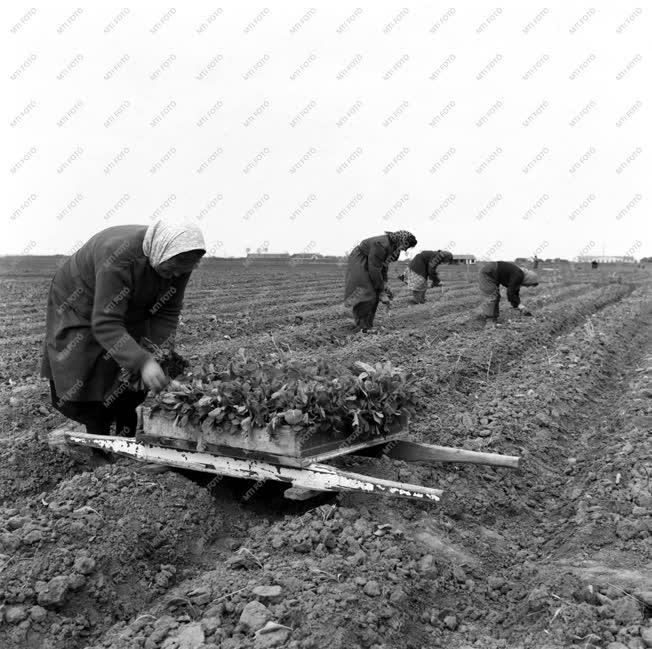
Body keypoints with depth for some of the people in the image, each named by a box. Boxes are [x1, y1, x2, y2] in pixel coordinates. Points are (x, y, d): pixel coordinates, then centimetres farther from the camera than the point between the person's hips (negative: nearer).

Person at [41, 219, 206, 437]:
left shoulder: (179, 263, -22)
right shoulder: (118, 257, -42)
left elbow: (167, 313, -12)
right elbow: (105, 324, -43)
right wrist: (143, 362, -52)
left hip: (130, 311, 5)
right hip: (80, 306, -5)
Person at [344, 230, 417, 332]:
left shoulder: (392, 246, -3)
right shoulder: (381, 245, -32)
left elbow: (384, 265, 7)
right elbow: (375, 269, -30)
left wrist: (384, 283, -2)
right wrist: (381, 290, -24)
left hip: (368, 264, 9)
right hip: (359, 262, -9)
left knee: (375, 296, 3)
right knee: (366, 295, -17)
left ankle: (368, 325, 8)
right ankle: (362, 327, -11)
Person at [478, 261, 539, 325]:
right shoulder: (518, 275, -21)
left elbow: (515, 293, 16)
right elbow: (510, 293, -21)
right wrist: (520, 306, -16)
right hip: (487, 272, -10)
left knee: (496, 296, 13)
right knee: (492, 296, -10)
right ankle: (489, 319, -4)